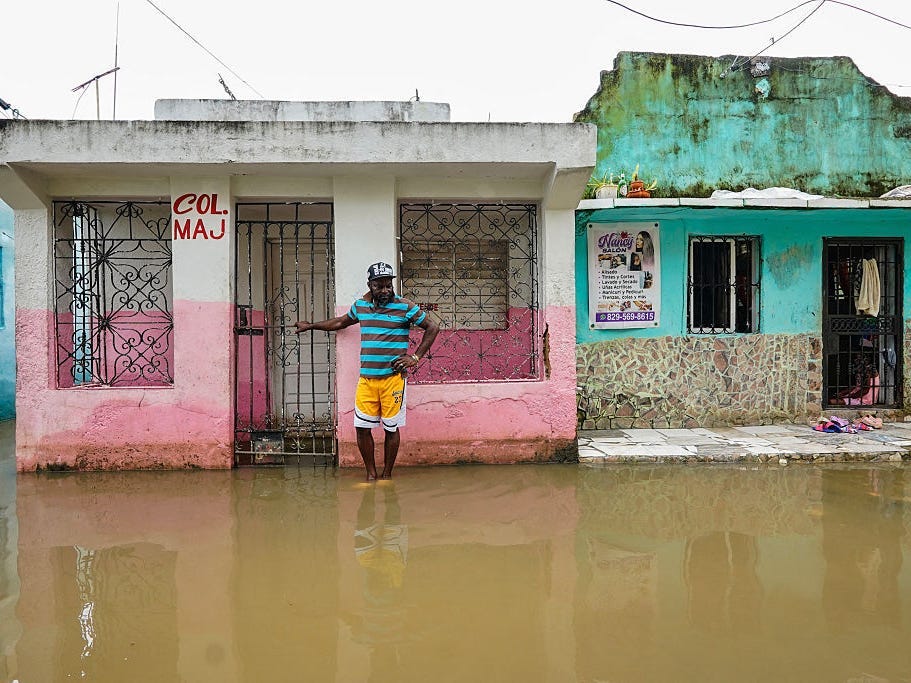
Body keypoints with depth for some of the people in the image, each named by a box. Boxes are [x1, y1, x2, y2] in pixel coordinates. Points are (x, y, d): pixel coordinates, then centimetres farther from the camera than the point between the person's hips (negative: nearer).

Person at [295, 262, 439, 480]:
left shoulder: (404, 307, -3)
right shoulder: (360, 305, 10)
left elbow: (433, 327, 2)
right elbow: (341, 322, 29)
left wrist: (415, 357, -4)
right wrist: (311, 325, 36)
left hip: (393, 377, -4)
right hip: (366, 378, 4)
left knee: (391, 427, 3)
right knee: (362, 426, 1)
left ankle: (387, 474, 17)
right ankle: (371, 474, 15)